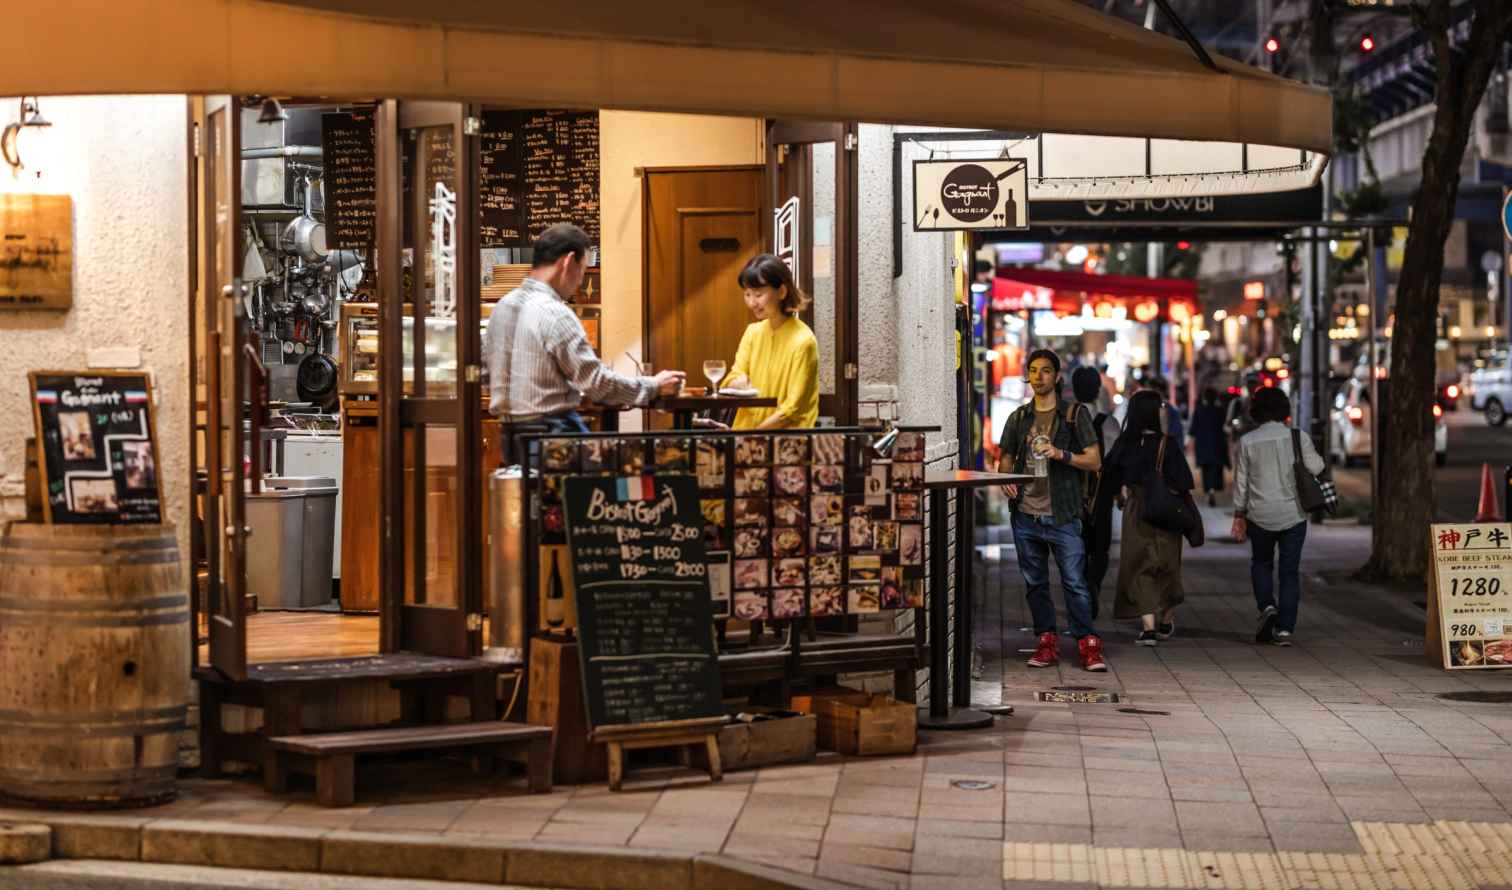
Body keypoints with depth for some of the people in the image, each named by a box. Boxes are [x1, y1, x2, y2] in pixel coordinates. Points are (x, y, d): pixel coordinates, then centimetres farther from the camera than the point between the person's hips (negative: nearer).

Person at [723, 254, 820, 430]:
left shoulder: (803, 341, -9)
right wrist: (739, 382, -14)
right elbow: (733, 379, 9)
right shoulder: (753, 331, 10)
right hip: (745, 428, 5)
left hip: (786, 436, -5)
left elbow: (793, 409, -10)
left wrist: (754, 434, -17)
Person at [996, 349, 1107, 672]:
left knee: (1075, 582, -8)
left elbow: (1094, 461, -1)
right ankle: (1047, 642, 16)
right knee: (1035, 583, 8)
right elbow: (1006, 459, 19)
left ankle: (1087, 644, -2)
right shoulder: (1018, 418, 13)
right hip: (1026, 515, 4)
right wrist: (1006, 479, -4)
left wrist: (1061, 454, -17)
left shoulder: (1074, 415, 2)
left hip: (1062, 515, -4)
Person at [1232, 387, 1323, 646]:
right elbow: (1316, 468, -1)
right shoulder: (1298, 437, -6)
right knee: (1290, 571, 6)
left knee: (1261, 564, 21)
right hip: (1293, 514, 0)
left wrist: (1239, 515, 9)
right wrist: (1313, 453, 18)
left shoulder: (1247, 441, -3)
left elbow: (1241, 481, 1)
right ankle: (1285, 628, 1)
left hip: (1260, 515, 0)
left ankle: (1267, 606, -1)